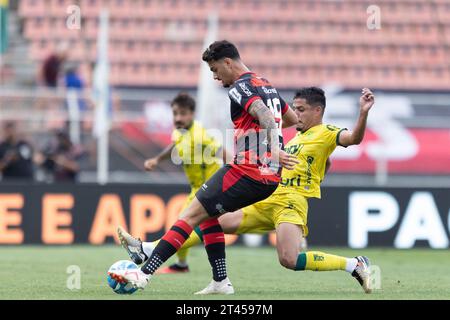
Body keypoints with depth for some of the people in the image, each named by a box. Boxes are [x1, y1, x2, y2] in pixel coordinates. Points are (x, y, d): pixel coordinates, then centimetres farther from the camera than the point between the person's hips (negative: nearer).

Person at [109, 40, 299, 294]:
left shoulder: (240, 87, -8)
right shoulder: (266, 85, 19)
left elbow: (265, 115, -27)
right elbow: (293, 118, 32)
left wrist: (274, 150, -40)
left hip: (247, 172, -9)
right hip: (270, 177, 9)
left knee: (192, 214, -8)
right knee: (205, 213, 19)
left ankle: (145, 274, -14)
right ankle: (221, 281, 12)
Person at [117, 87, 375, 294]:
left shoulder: (326, 133, -4)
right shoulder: (298, 136, 21)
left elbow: (353, 138, -23)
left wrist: (363, 113, -39)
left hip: (291, 203, -9)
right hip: (268, 202, 9)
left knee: (290, 260, -29)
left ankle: (356, 265, -13)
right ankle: (147, 250, 7)